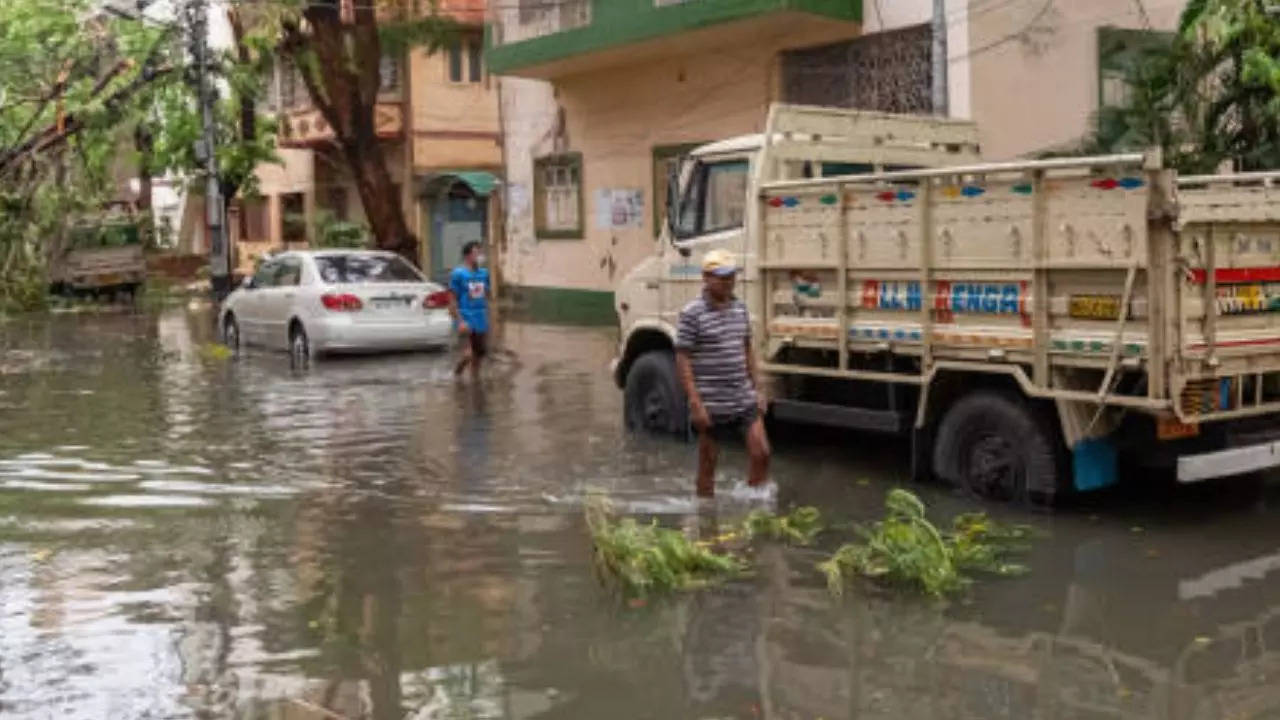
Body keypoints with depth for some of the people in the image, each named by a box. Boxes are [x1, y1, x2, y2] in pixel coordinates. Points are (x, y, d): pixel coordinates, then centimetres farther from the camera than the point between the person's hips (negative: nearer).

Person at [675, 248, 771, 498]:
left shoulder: (740, 309, 9)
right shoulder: (692, 314, -11)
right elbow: (682, 360, -13)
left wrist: (757, 388, 12)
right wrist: (695, 404, -17)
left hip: (745, 400, 6)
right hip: (712, 405, -6)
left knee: (761, 453, 1)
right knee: (707, 465, 5)